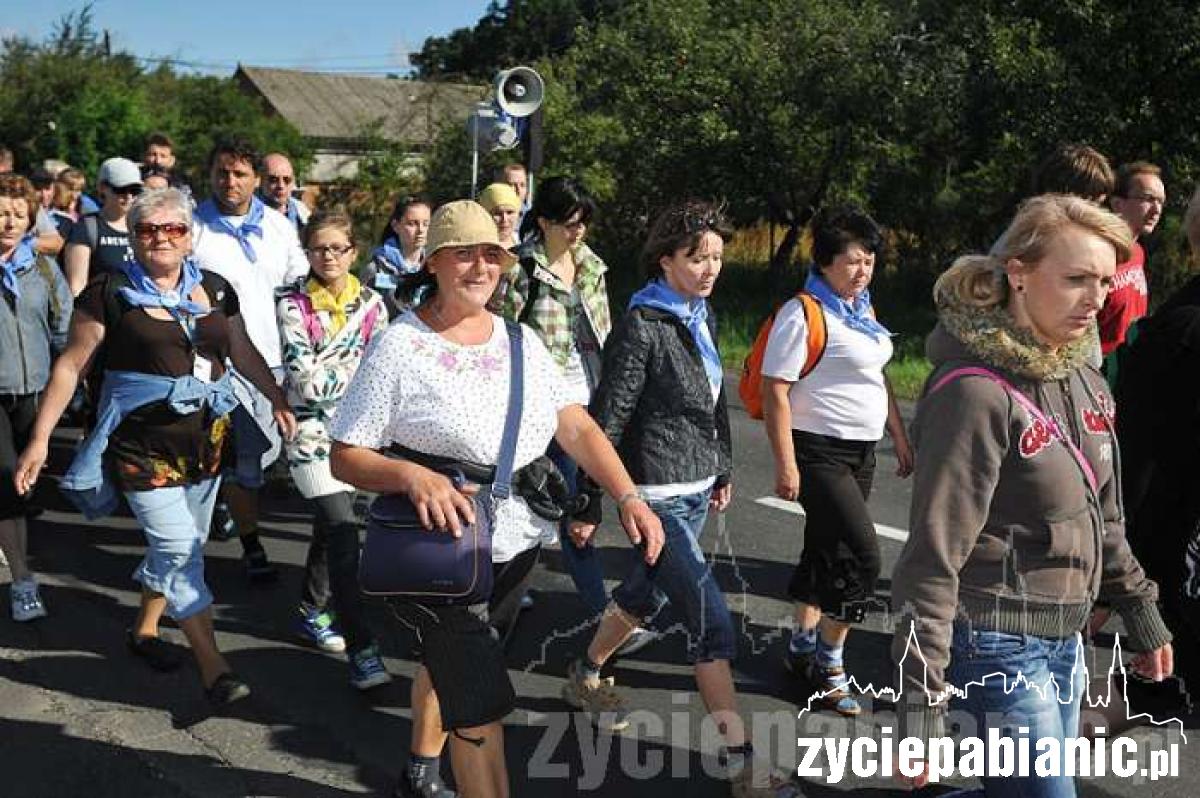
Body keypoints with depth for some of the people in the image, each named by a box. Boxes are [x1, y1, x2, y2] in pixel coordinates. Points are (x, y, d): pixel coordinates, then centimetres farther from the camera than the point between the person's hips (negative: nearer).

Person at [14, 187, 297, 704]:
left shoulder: (214, 290, 6)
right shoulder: (109, 293, -6)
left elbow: (243, 352, 18)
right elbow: (71, 365, -4)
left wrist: (279, 401, 15)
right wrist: (40, 439, -5)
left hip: (206, 439, 5)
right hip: (142, 443, -5)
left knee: (181, 547, 15)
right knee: (179, 548, -9)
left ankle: (145, 630, 38)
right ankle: (213, 667, -3)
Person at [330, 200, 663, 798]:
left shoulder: (519, 339, 2)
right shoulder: (399, 348, -14)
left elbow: (575, 426, 0)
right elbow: (346, 458, -13)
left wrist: (627, 497, -13)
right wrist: (413, 475, -33)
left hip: (518, 545, 6)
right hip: (440, 552, -6)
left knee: (450, 659, 27)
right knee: (480, 705, -10)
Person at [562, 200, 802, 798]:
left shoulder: (702, 317, 8)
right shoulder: (641, 327, -16)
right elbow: (607, 418, -15)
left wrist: (723, 468, 21)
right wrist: (590, 506, -14)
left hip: (697, 488, 8)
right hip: (656, 495, -8)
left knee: (645, 593, 22)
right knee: (711, 620, -9)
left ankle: (586, 676, 44)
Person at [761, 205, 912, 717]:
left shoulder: (863, 310, 13)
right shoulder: (803, 315, -15)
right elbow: (775, 391, -18)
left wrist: (900, 437, 20)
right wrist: (786, 465, -21)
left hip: (861, 452, 8)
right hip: (819, 452, -8)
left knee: (825, 551, 15)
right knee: (862, 555, -11)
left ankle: (802, 646, 29)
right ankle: (829, 662, 6)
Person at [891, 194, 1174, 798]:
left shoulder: (1083, 381, 5)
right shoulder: (977, 391, -21)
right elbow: (933, 556, -22)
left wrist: (1142, 614, 21)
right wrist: (921, 702, -22)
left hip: (1064, 636, 8)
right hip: (1000, 640, -8)